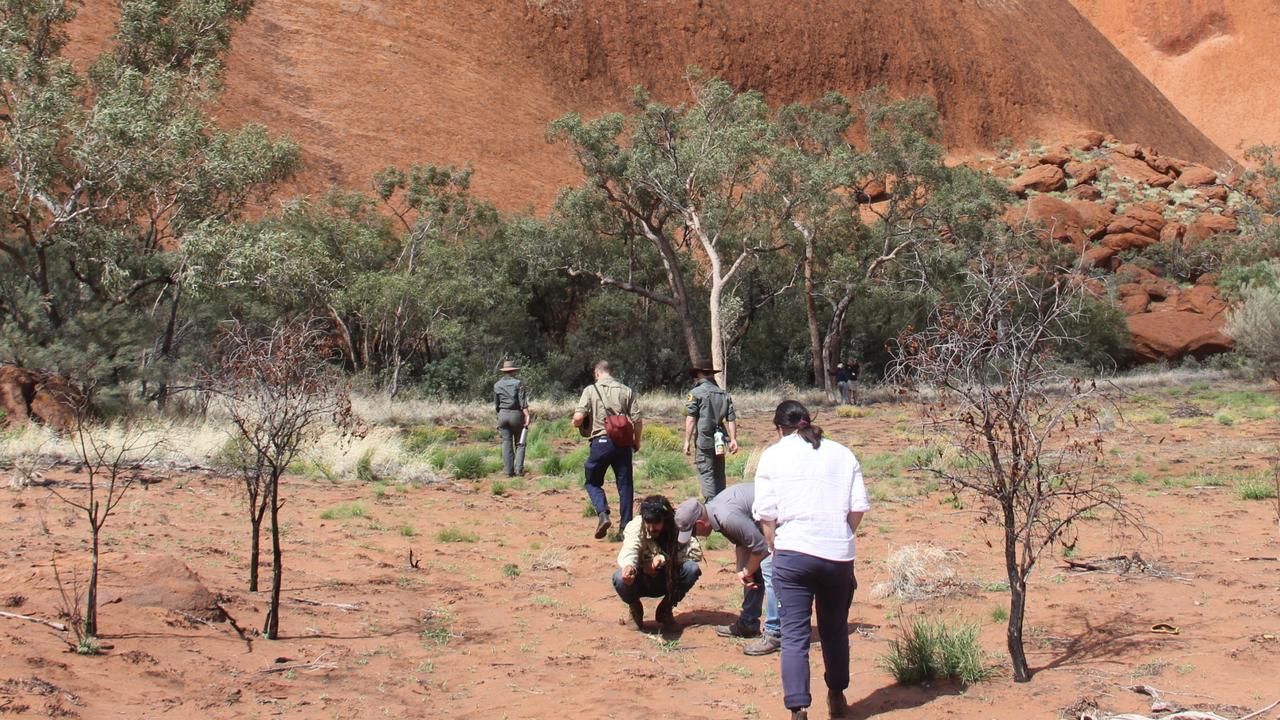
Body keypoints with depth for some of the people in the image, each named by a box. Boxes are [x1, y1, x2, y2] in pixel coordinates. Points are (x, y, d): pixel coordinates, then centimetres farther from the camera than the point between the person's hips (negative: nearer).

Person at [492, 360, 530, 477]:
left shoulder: (497, 385, 7)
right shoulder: (518, 383, -6)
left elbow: (496, 404, 13)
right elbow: (523, 402, -13)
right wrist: (527, 416, -13)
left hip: (503, 414, 3)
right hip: (516, 414, -3)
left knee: (506, 443, 6)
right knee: (519, 443, 7)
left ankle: (509, 471, 3)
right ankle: (519, 469, -5)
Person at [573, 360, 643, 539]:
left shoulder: (590, 390, -1)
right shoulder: (626, 391, 5)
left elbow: (578, 418, -11)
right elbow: (637, 420, 1)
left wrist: (578, 425, 12)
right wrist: (636, 441, 16)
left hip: (600, 441, -2)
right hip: (623, 443, 2)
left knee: (593, 481, 14)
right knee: (625, 484, 10)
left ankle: (603, 514, -8)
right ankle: (626, 525, 11)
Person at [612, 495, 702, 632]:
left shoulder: (677, 526, -19)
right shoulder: (635, 527, -24)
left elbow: (696, 551, -26)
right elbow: (628, 552, -41)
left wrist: (665, 558, -33)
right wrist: (628, 566, -65)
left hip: (669, 581, 1)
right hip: (642, 580, -1)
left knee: (692, 569, -28)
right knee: (620, 578, -33)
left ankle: (666, 610, -1)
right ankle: (635, 608, 3)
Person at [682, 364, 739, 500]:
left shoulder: (695, 393, -4)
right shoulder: (725, 394, 12)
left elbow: (691, 419, -11)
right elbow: (731, 419, 7)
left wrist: (687, 441, -10)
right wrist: (733, 439, 8)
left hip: (704, 441, -5)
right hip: (720, 442, 5)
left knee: (706, 474, -3)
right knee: (719, 474, 15)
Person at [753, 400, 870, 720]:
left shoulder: (773, 454, 4)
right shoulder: (843, 454, 10)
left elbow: (765, 513, -2)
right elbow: (859, 507, 4)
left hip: (793, 552, -2)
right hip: (839, 554, 3)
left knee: (794, 636, -1)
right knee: (835, 630, 19)